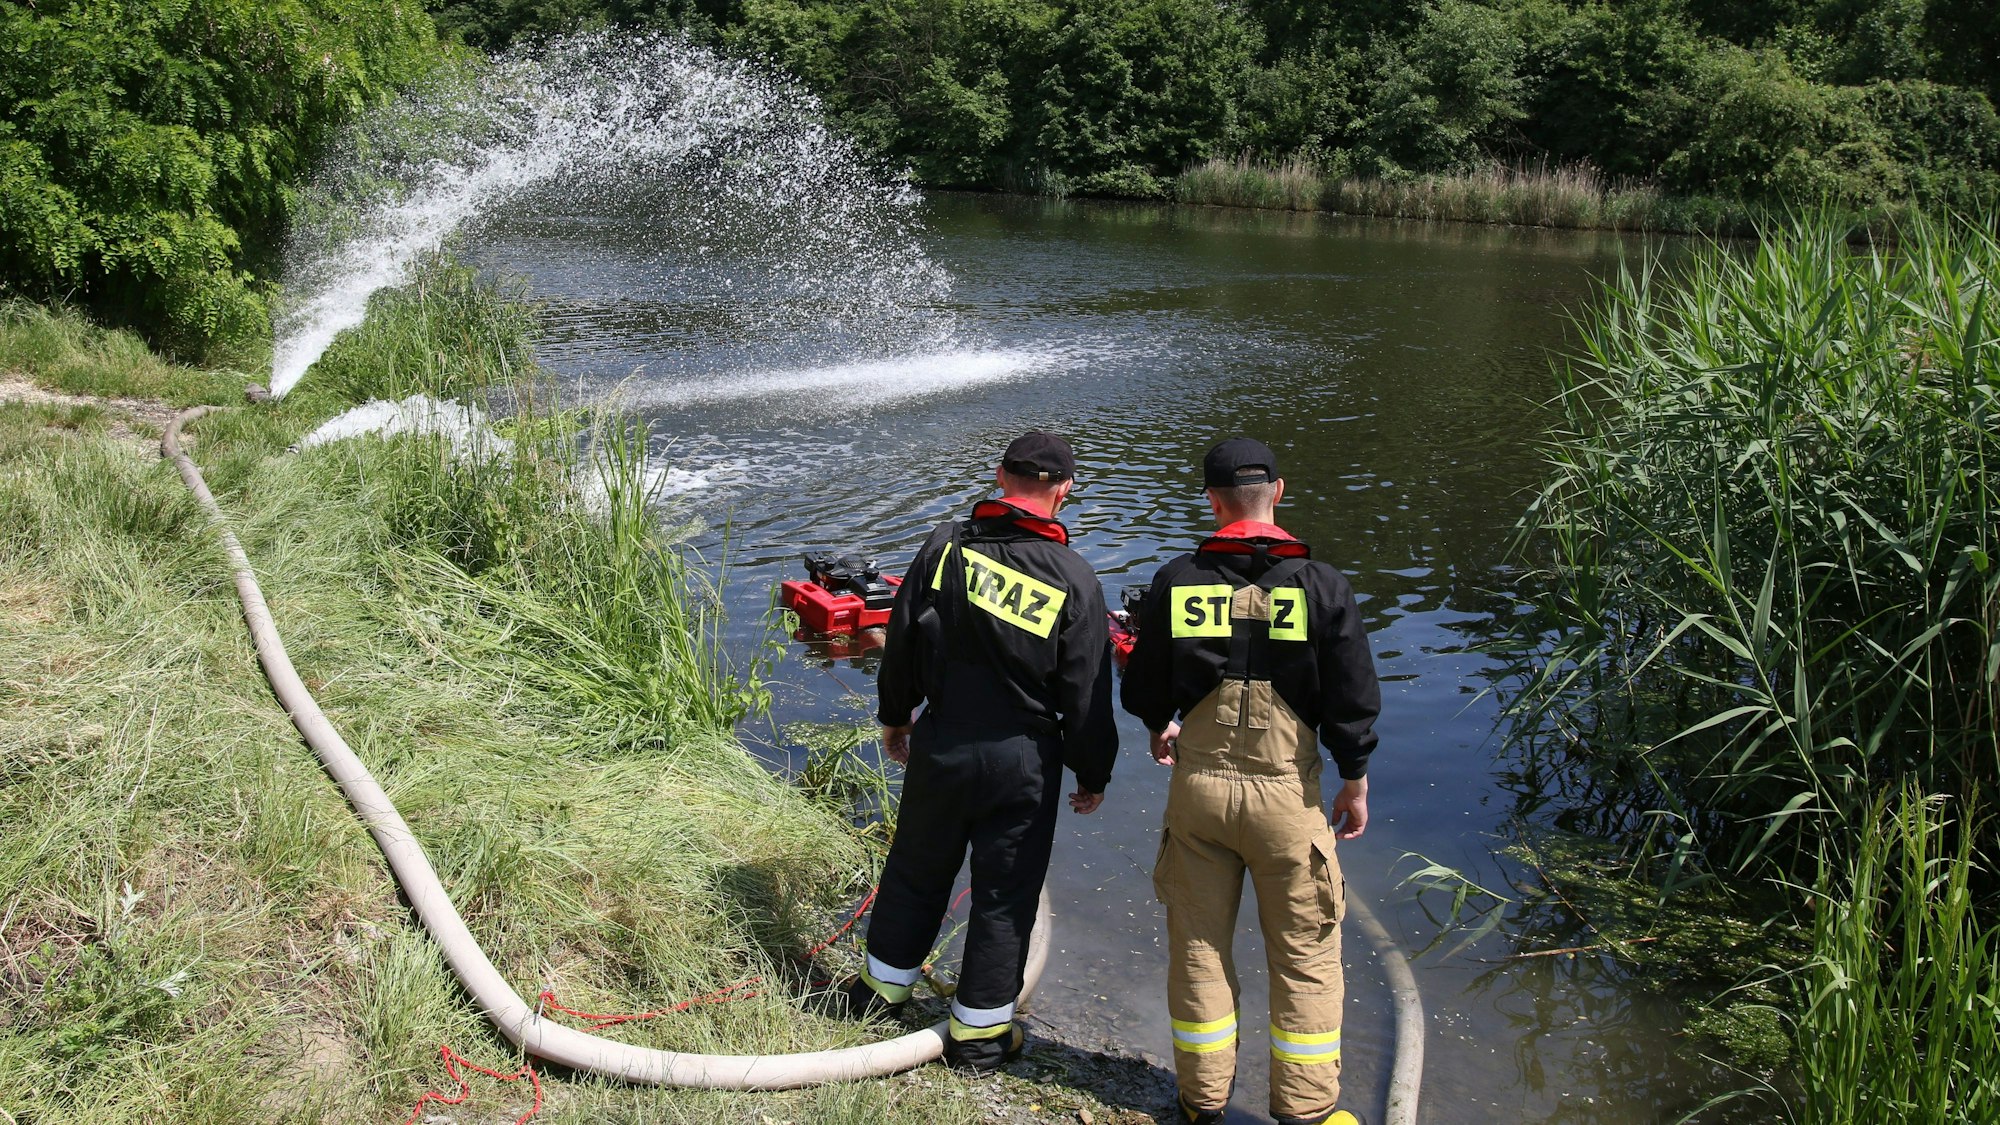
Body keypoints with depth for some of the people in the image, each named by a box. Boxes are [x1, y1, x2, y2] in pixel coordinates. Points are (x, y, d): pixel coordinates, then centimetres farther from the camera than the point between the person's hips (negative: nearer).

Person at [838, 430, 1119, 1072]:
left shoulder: (946, 545, -7)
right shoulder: (1074, 580, -11)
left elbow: (902, 638, 0)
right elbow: (1087, 696, -7)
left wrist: (895, 714, 16)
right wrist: (1093, 775, 7)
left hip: (939, 747, 3)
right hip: (1024, 761, -2)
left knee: (916, 869, 21)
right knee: (1005, 894, 11)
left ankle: (880, 989, 39)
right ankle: (978, 1034, 22)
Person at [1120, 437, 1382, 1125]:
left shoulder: (1175, 583, -4)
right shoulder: (1320, 585, -9)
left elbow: (1143, 689, 5)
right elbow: (1353, 700, -6)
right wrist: (1356, 782, 8)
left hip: (1198, 785, 2)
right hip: (1287, 792, -2)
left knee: (1198, 945, 15)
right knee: (1305, 954, 12)